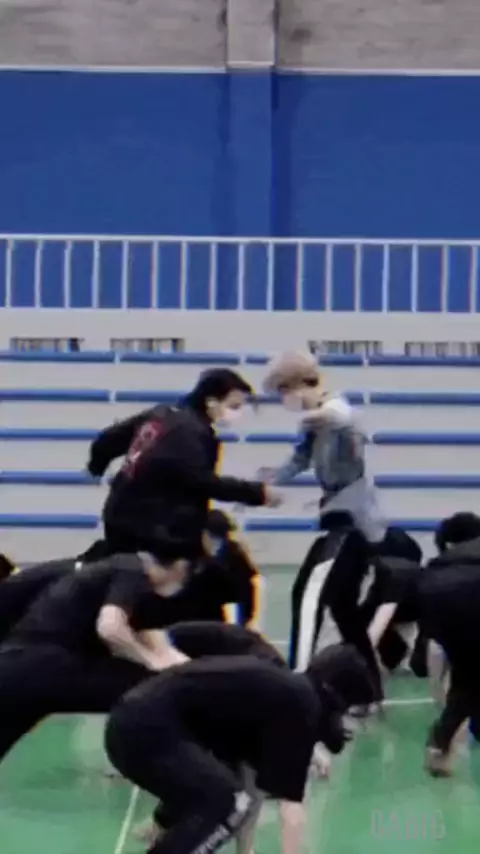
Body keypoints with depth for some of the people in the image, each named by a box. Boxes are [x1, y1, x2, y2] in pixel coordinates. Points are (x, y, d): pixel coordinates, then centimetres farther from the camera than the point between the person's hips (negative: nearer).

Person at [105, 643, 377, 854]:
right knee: (230, 804, -14)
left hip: (134, 721, 10)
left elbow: (251, 777, 25)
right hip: (146, 729, -10)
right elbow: (292, 803, -7)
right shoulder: (300, 707, -5)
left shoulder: (280, 691, 20)